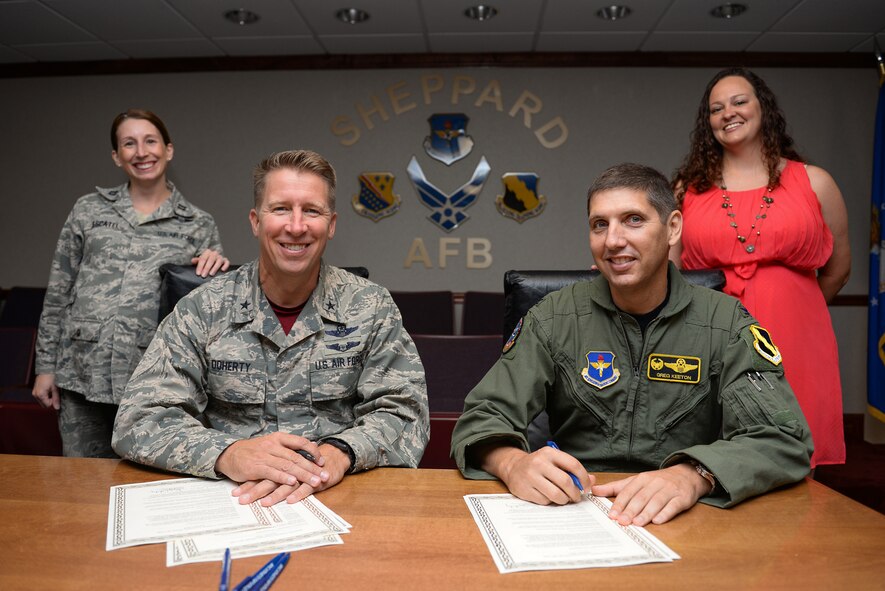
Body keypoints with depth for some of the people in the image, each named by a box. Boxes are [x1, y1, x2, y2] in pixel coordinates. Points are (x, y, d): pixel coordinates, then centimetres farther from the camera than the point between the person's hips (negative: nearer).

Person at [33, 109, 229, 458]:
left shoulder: (198, 224, 4)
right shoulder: (88, 210, 9)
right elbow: (58, 293, 11)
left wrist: (218, 266, -13)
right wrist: (46, 365, 8)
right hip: (83, 375, 2)